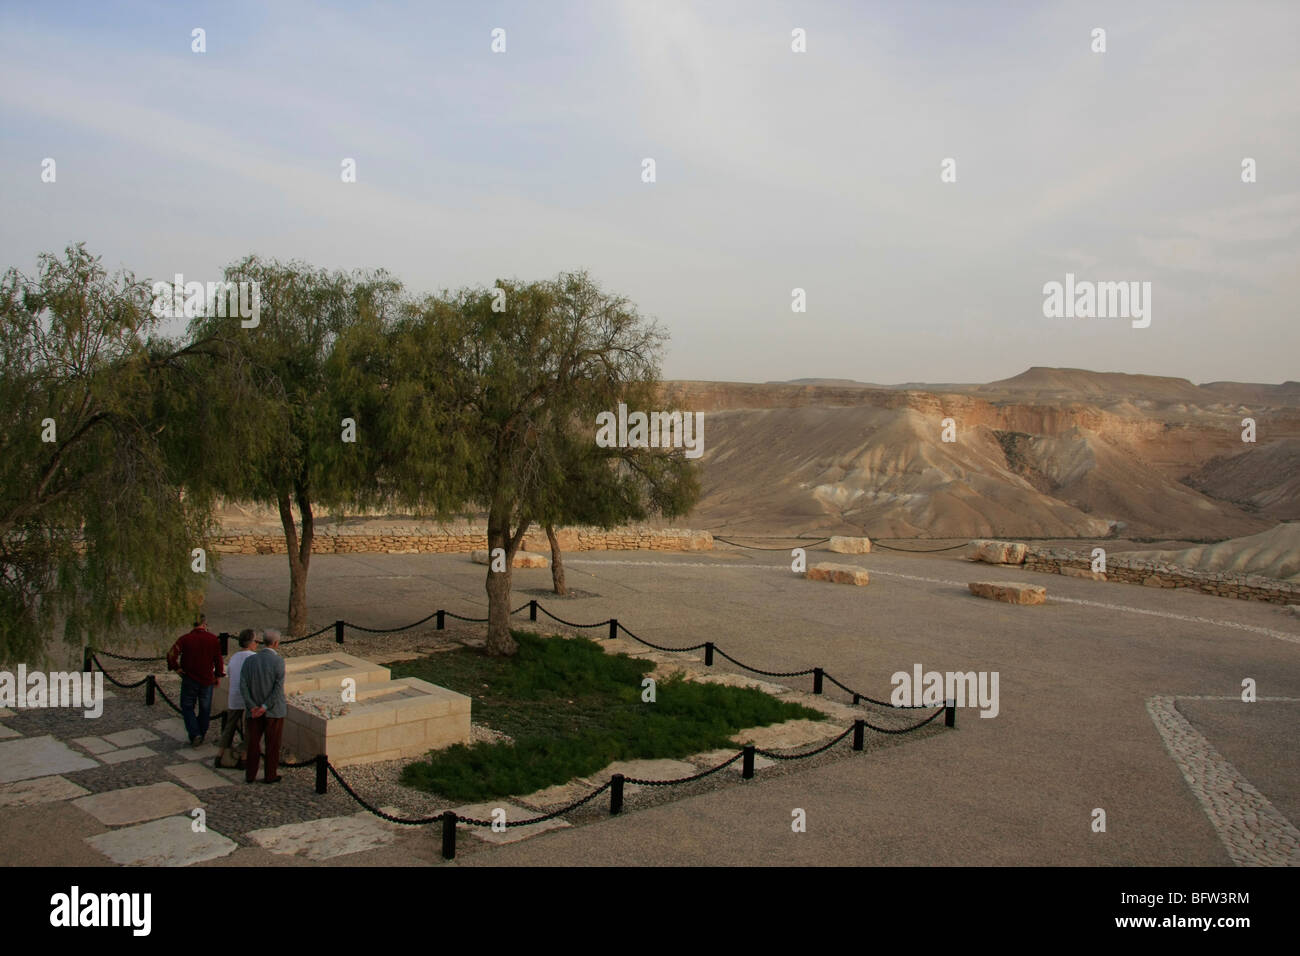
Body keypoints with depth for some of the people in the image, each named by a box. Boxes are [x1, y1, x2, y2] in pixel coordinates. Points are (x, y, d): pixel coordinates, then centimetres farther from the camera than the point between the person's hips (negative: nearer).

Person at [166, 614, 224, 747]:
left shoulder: (185, 639, -8)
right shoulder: (213, 639, -4)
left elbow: (171, 655, -19)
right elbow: (218, 659, 0)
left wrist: (176, 668, -5)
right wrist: (218, 675, 11)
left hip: (189, 679, -1)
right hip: (207, 680, 1)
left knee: (187, 707, 10)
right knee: (205, 708, 16)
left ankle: (194, 734, -4)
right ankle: (202, 734, 25)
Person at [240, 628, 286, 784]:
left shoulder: (249, 660, -2)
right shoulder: (278, 661, -15)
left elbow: (243, 686, -9)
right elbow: (278, 687, -20)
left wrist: (252, 707, -11)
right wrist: (265, 707, -14)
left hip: (254, 711, 3)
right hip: (274, 710, -3)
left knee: (253, 743, 15)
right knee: (272, 744, 9)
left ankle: (250, 775, 22)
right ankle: (271, 775, 18)